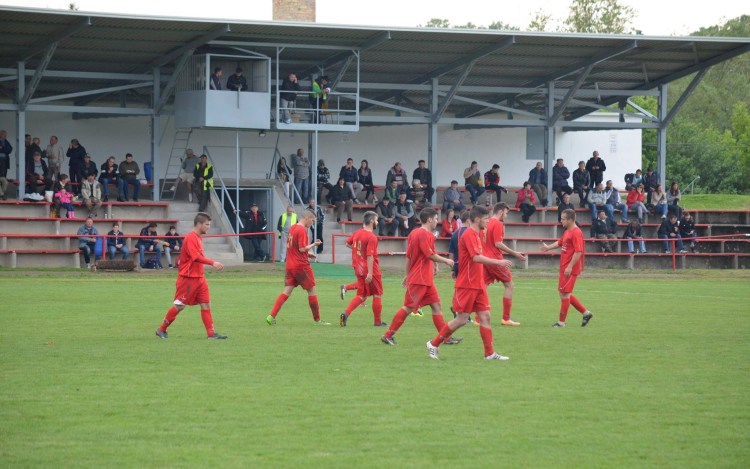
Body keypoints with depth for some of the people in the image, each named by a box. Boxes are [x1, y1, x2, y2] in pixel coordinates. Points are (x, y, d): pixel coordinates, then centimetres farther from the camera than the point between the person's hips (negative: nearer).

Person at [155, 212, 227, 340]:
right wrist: (213, 263, -31)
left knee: (206, 304, 2)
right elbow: (196, 257, -27)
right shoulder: (191, 238, -17)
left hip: (199, 278, 9)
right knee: (179, 306, 0)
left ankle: (211, 333, 1)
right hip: (188, 278, -9)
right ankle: (161, 330, 14)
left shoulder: (198, 237, 13)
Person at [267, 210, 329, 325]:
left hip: (289, 266, 8)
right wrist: (313, 245, -5)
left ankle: (272, 316, -9)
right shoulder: (302, 230, -14)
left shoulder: (292, 228, 13)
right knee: (312, 291, 5)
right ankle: (317, 320, 10)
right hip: (301, 265, -8)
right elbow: (302, 249, -20)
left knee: (286, 292, 4)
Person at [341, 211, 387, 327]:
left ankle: (346, 313, -8)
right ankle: (378, 322, 14)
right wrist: (370, 273, -26)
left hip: (359, 269, 7)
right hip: (371, 270, -7)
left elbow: (348, 244, 22)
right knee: (377, 295, 8)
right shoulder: (371, 237, -18)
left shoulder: (357, 233, 6)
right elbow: (370, 256, -24)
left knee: (361, 296, 12)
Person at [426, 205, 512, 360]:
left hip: (478, 285, 9)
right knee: (461, 320, -5)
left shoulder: (476, 235, 15)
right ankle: (433, 344, 8)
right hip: (466, 285, -9)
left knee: (485, 317, 4)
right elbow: (476, 257, -26)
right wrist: (498, 262, -27)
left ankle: (490, 353, 5)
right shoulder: (469, 235, -15)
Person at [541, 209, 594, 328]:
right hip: (564, 268, 10)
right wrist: (548, 248, 13)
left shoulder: (576, 233, -17)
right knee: (564, 294, 14)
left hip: (570, 270, -10)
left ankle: (561, 322, 3)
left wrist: (570, 267, -25)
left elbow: (578, 251, -23)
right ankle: (586, 313, 20)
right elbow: (560, 242, 29)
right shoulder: (567, 232, 14)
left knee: (564, 294, -5)